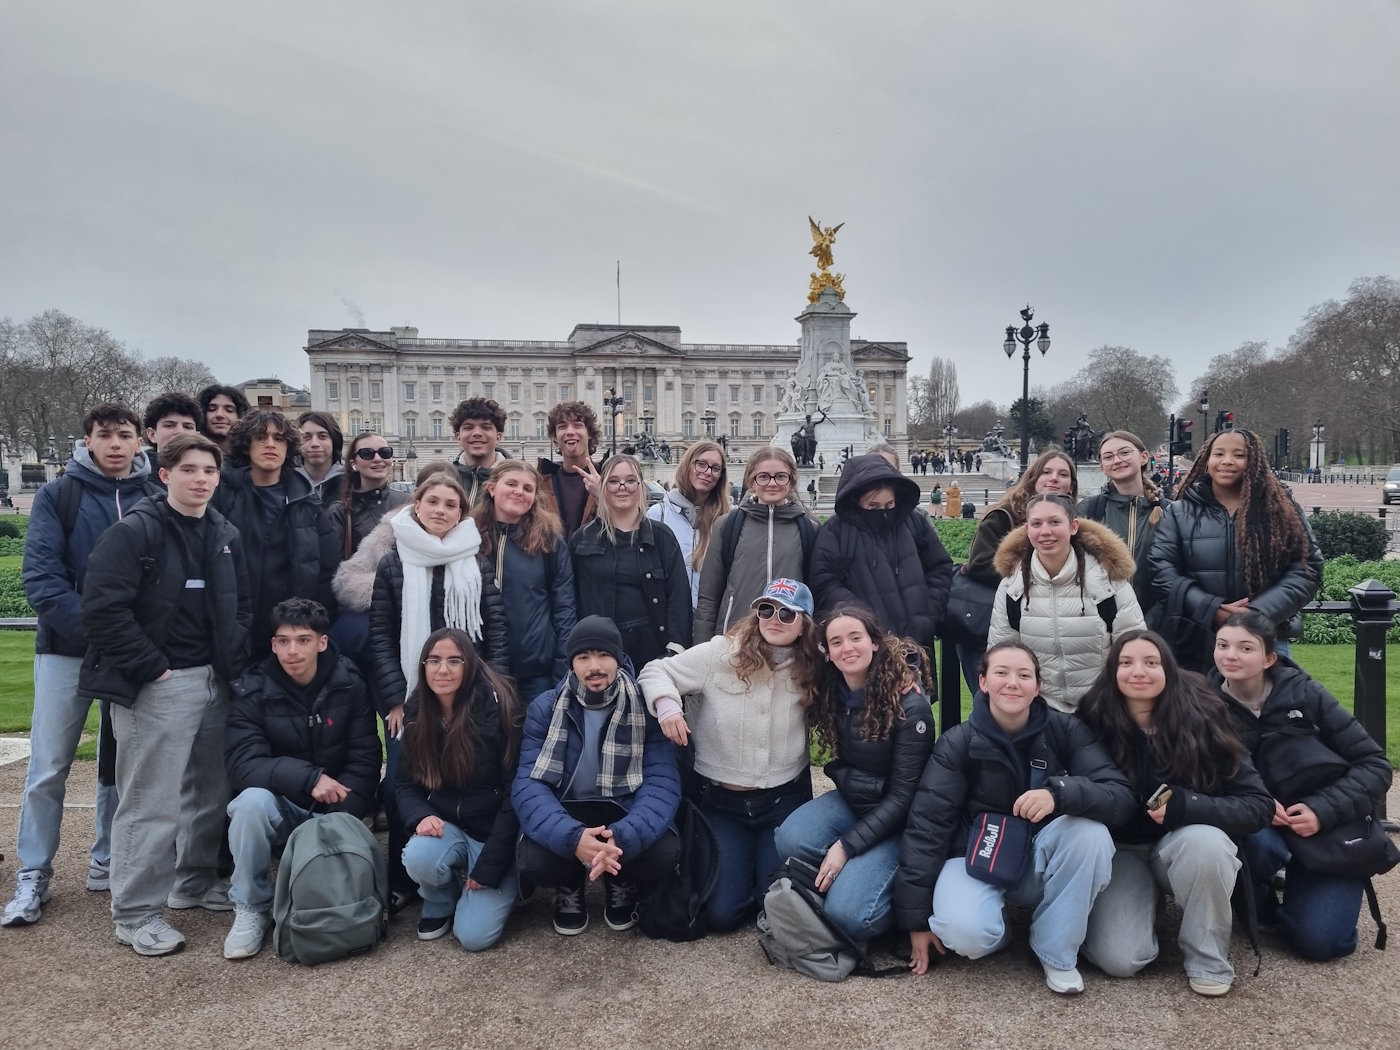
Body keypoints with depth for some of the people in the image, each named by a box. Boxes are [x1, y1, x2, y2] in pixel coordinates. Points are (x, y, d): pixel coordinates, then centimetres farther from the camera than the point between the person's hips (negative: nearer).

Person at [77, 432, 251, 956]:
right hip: (157, 685, -7)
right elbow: (103, 609, -17)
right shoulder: (134, 531, -11)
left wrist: (236, 663, 5)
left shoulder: (226, 536, 11)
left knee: (212, 790, 16)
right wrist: (153, 668, -15)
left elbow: (241, 609, 18)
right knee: (151, 801, -3)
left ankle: (195, 880, 34)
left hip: (214, 681, 7)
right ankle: (136, 913, 10)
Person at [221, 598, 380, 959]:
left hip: (334, 811, 1)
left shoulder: (349, 685, -7)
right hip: (279, 806, 0)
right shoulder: (252, 690, -10)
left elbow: (364, 762, -7)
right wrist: (309, 778, -32)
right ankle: (251, 908, -12)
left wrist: (338, 818, -21)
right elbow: (243, 764, -20)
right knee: (253, 800, -33)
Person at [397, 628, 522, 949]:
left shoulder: (497, 708, -18)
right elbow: (404, 781, 5)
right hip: (446, 826, 4)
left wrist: (490, 864, -18)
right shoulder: (416, 713, -2)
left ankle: (506, 884, 19)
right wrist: (421, 815, -18)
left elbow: (515, 792, -16)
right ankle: (440, 903, 6)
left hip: (495, 831, -4)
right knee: (418, 858, -31)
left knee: (474, 935, -15)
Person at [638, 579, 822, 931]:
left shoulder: (810, 673, -4)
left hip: (783, 800, 1)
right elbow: (655, 672, -6)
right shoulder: (719, 654, -12)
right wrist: (666, 704, -26)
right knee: (721, 913, -5)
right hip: (721, 800, -1)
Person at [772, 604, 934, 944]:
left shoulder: (910, 704, -19)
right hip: (849, 801, 5)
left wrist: (847, 846, -20)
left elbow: (903, 795, -18)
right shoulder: (831, 693, -4)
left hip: (895, 820, -5)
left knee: (846, 913, -23)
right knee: (789, 840, -26)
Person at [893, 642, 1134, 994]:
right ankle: (998, 928, 6)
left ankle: (1057, 952, -9)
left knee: (1091, 831, -29)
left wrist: (1059, 792, -39)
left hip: (1041, 859, 2)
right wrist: (916, 918, -14)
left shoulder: (1066, 730, -10)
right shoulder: (958, 743, -13)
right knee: (965, 932, -33)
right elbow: (926, 826, -13)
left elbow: (1120, 797, -19)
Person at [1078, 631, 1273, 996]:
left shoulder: (1199, 717, -16)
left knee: (1204, 840, -37)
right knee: (1118, 960, -21)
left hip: (1186, 843, 0)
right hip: (1122, 850, 1)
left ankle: (1209, 959, -11)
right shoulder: (1095, 720, -14)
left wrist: (1184, 807, -30)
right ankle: (1144, 901, 15)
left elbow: (1258, 804, -18)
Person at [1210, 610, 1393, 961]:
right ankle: (1258, 903, 0)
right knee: (1255, 842, -34)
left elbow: (1375, 765, -9)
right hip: (1256, 831, 1)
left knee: (1319, 941, -16)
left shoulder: (1306, 695, -11)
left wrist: (1323, 810, -22)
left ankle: (1298, 885, 18)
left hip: (1327, 832, 0)